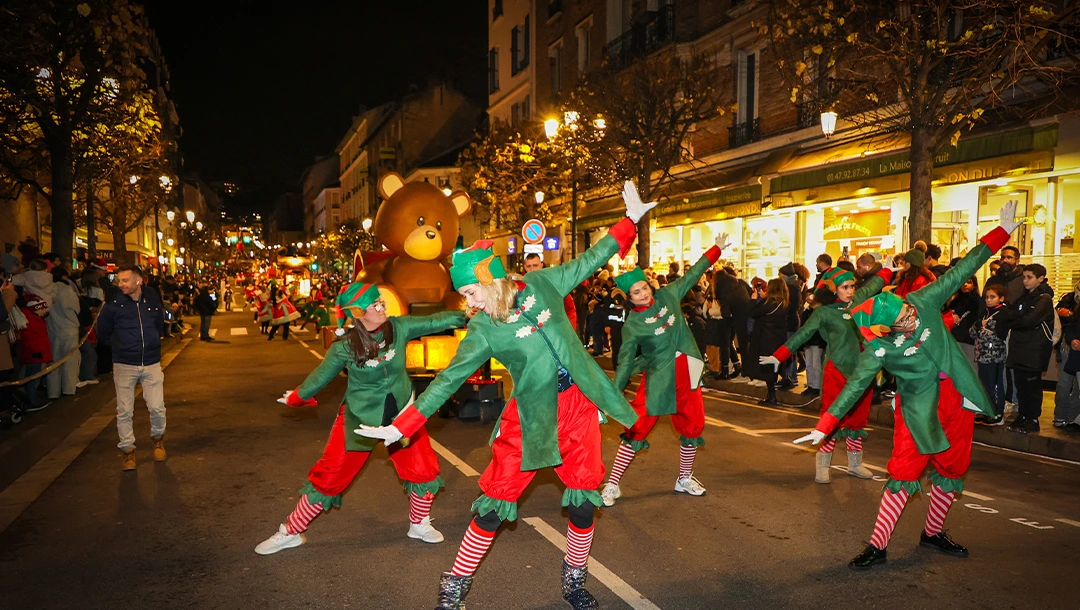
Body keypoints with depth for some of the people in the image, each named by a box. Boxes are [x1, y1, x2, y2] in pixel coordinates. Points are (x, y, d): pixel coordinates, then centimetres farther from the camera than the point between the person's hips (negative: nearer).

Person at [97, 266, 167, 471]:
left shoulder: (153, 301, -2)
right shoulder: (114, 304, -8)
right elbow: (103, 333, 7)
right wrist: (119, 345, 8)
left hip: (151, 363, 1)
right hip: (124, 365, -1)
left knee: (157, 407, -1)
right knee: (124, 411, 3)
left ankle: (158, 438, 26)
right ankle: (127, 450, 18)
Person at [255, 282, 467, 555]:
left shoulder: (399, 327, -14)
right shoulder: (344, 346, -18)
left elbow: (434, 321, -15)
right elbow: (321, 376, -3)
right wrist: (296, 397, 11)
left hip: (401, 414, 3)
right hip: (359, 418, -3)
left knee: (424, 469, 2)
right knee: (329, 477, 3)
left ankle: (419, 525, 29)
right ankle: (290, 533, 23)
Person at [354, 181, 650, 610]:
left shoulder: (541, 284, -6)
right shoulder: (482, 330, -11)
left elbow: (591, 260, 4)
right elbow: (448, 379, -7)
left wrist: (631, 219, 3)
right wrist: (401, 427, -9)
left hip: (578, 403, 3)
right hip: (531, 415, -2)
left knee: (584, 498, 7)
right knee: (495, 501, -1)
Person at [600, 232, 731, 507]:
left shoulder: (667, 295, -1)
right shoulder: (632, 324, -11)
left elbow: (692, 275, 10)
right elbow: (625, 361, -11)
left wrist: (716, 250, 12)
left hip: (685, 373, 5)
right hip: (658, 378, -5)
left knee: (693, 425, 13)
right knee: (638, 428, -7)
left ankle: (685, 479, 34)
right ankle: (612, 485, 2)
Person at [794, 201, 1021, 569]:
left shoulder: (923, 301, -12)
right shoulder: (878, 350, -21)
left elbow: (961, 272, -6)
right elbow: (853, 387, -21)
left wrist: (1002, 232, -7)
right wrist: (824, 426, -27)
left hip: (958, 399, 5)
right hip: (919, 410, -5)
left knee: (951, 470, 14)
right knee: (905, 474, -7)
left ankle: (933, 533, 33)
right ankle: (878, 546, 1)